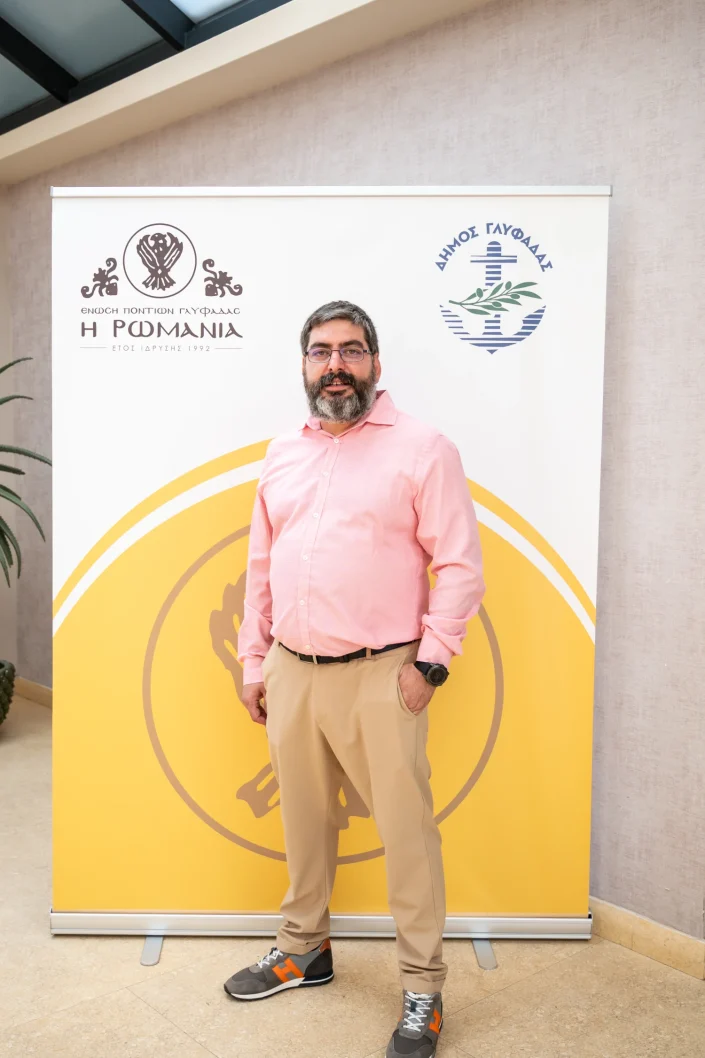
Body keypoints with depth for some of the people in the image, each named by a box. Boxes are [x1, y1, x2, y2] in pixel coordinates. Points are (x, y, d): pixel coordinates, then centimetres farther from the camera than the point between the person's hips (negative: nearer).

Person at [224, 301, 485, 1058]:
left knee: (406, 830, 3)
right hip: (289, 673, 6)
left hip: (379, 678, -5)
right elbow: (260, 567, 15)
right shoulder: (282, 455, 12)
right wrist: (253, 660, 13)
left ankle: (422, 991, 22)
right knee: (302, 818, 19)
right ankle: (303, 950, 39)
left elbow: (459, 566, -8)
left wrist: (429, 662, -12)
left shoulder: (421, 447, -5)